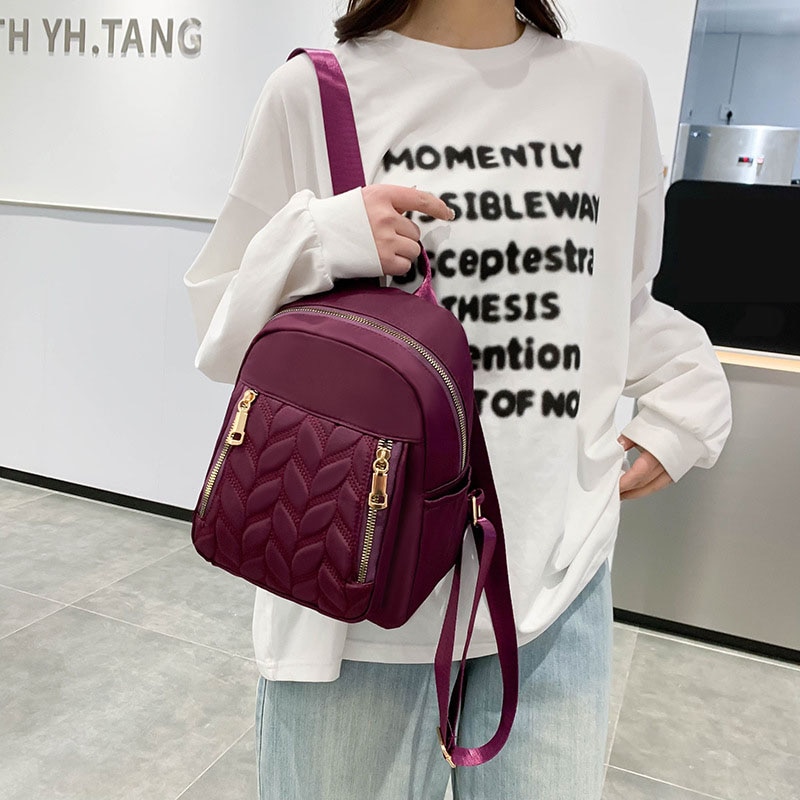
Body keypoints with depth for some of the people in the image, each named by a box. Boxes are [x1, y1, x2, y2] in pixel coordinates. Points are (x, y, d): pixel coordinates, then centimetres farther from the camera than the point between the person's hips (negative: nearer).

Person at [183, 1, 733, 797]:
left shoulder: (614, 90, 6)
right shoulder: (314, 91, -3)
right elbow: (224, 330, 0)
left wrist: (688, 394, 3)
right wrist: (322, 241, -18)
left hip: (558, 574, 3)